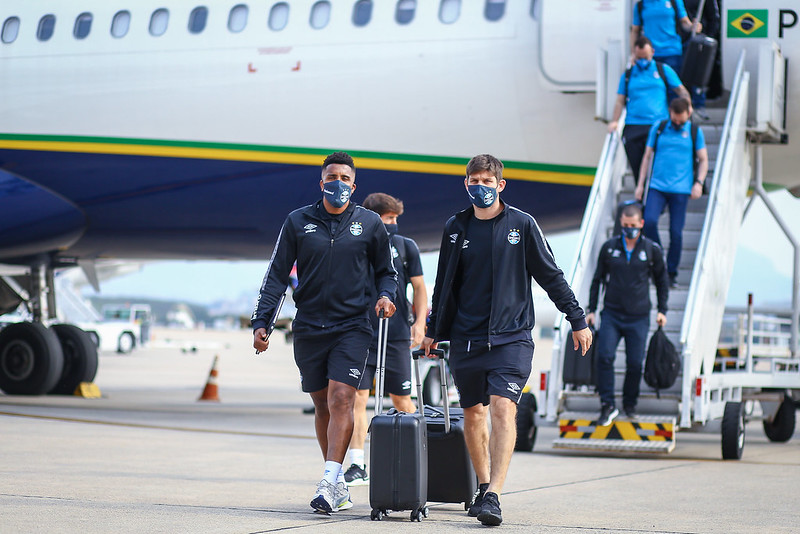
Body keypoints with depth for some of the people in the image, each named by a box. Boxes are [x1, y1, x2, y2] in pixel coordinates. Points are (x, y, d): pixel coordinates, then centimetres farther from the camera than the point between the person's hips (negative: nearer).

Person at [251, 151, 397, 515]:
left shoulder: (370, 224, 5)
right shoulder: (298, 222, 4)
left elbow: (386, 271, 16)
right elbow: (276, 276, 5)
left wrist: (386, 295, -6)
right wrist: (261, 322, -2)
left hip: (352, 326, -2)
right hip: (308, 328, 2)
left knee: (340, 399, -16)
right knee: (323, 405, 7)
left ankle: (329, 483, -20)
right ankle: (338, 484, 18)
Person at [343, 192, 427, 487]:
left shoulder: (406, 246, 8)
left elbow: (418, 287, 10)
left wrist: (419, 322, -1)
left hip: (396, 334, 0)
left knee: (401, 399, 5)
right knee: (357, 397, -7)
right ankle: (357, 466, -6)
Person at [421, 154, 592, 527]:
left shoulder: (522, 225, 1)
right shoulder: (456, 227, 8)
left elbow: (551, 277, 5)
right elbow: (445, 284, 17)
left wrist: (577, 320, 4)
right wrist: (433, 331, 18)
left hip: (511, 337, -3)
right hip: (465, 339, 3)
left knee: (503, 408, -17)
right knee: (473, 413, 9)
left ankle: (494, 496, -23)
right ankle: (483, 486, 26)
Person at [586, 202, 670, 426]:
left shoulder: (652, 250, 2)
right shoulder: (609, 247, 4)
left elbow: (662, 281, 14)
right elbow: (597, 279, 13)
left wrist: (662, 310, 8)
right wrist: (591, 309, 10)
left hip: (638, 317, 0)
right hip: (611, 314, 0)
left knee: (635, 363, 0)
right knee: (604, 356, -15)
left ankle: (630, 405, 19)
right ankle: (608, 405, -10)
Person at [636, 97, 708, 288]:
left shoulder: (694, 132, 6)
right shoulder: (658, 128, 7)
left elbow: (703, 160, 10)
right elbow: (647, 156, 13)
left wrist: (699, 182, -5)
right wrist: (640, 184, 10)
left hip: (680, 189, -1)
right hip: (657, 186, 1)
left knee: (676, 232, -2)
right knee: (649, 221, -20)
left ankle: (672, 273, 11)